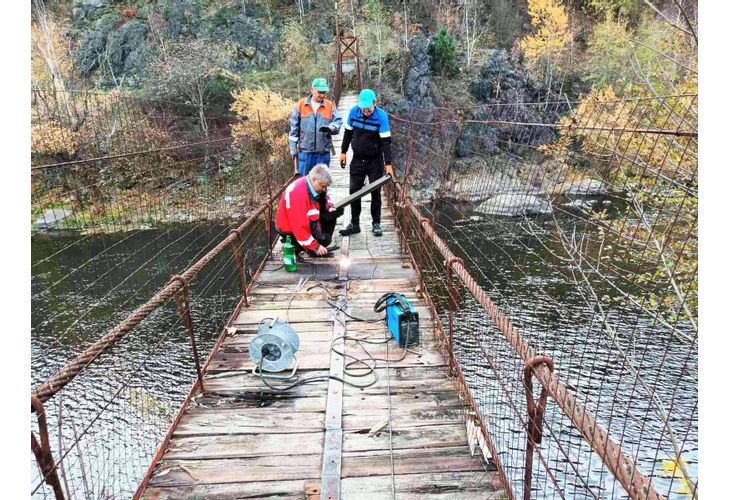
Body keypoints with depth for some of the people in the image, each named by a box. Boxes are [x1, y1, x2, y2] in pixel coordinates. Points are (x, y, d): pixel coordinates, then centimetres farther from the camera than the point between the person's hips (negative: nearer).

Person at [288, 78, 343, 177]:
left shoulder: (330, 105, 3)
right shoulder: (301, 104, 2)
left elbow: (338, 121, -4)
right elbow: (294, 128, 4)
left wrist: (330, 128, -28)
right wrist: (293, 148, 2)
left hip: (323, 152, 1)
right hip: (305, 151, 0)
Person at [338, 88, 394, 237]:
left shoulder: (381, 116, -15)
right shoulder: (353, 112, -5)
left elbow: (385, 141, -16)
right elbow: (348, 132, 9)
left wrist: (388, 164, -20)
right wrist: (343, 152, 11)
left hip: (375, 161, -3)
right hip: (357, 159, 3)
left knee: (375, 193, 1)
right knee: (354, 191, 4)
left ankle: (376, 223, 13)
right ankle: (354, 224, 14)